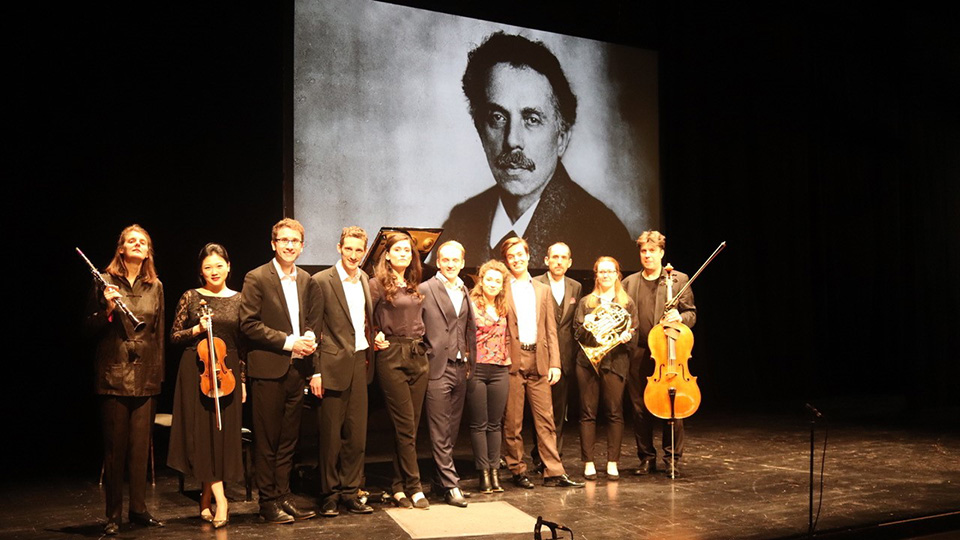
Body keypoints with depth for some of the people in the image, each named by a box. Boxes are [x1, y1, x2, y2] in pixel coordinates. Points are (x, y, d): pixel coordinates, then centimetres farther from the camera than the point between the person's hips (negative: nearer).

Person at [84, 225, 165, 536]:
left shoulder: (155, 286, 10)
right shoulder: (106, 281, 1)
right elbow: (90, 328, 3)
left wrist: (158, 372, 11)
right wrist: (107, 309, -16)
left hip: (146, 376, 3)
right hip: (114, 373, -3)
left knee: (141, 445, 7)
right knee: (115, 445, 1)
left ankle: (138, 509, 17)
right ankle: (113, 515, 11)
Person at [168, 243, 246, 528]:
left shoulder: (238, 300, 6)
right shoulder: (191, 297, 3)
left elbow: (243, 343, 8)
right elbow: (174, 336, 6)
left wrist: (243, 379, 5)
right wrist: (197, 329, -12)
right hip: (196, 371, -1)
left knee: (223, 433, 2)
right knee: (202, 432, -4)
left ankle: (206, 499, 15)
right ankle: (220, 499, -1)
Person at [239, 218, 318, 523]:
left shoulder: (306, 280, 11)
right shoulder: (257, 278, -5)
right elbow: (249, 324, -11)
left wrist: (310, 336, -2)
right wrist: (288, 341, -16)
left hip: (297, 369, 5)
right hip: (268, 369, -5)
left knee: (288, 439, 12)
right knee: (267, 440, 2)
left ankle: (284, 497, 22)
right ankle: (268, 501, 13)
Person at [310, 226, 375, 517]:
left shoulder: (367, 281, 11)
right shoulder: (322, 281, -6)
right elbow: (313, 329, -7)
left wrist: (375, 340, 6)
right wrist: (315, 371, -11)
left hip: (360, 363, 5)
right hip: (333, 364, -5)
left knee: (357, 433, 8)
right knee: (331, 435, 3)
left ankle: (350, 492, 20)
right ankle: (330, 494, 16)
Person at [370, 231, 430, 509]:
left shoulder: (414, 286, 16)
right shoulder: (377, 284, -3)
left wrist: (420, 346, 9)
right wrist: (376, 339, -10)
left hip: (418, 356, 6)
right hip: (392, 357, -6)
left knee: (410, 426, 7)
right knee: (406, 426, -6)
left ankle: (399, 487, 16)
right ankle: (414, 488, 2)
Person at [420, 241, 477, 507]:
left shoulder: (464, 292, 13)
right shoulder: (425, 290, -6)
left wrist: (469, 360, 12)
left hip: (460, 368, 6)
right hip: (437, 369, -6)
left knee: (452, 430, 12)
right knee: (440, 432, -3)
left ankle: (442, 478, 24)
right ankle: (450, 485, 2)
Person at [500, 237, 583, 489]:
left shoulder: (543, 290, 15)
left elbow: (551, 329, 13)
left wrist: (554, 363, 4)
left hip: (538, 361, 3)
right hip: (510, 361, -3)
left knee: (545, 419, 4)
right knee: (512, 421, 4)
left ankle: (553, 472, 9)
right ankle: (518, 470, 15)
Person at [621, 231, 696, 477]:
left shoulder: (679, 279, 5)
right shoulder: (629, 283, 12)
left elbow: (691, 313, 6)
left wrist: (680, 317, -15)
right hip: (638, 356, 2)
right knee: (640, 410, 7)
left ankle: (672, 459, 14)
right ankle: (647, 458, 20)